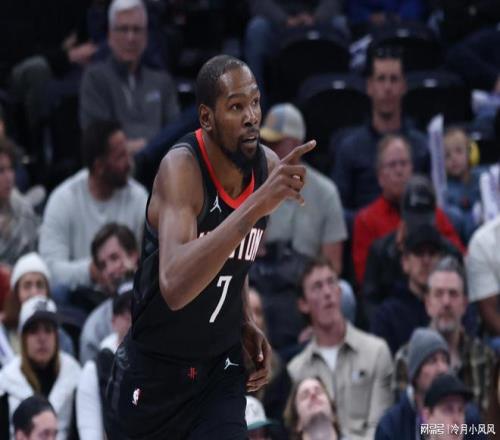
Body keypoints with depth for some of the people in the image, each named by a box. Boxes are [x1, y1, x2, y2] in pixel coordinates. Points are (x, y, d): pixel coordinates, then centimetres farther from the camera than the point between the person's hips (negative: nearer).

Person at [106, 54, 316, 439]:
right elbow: (174, 286, -43)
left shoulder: (269, 166, -5)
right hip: (153, 369, -4)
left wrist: (244, 323, 2)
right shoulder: (181, 167, -26)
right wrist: (256, 206, -48)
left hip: (221, 364, 4)